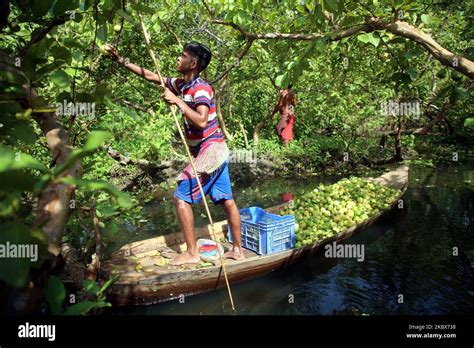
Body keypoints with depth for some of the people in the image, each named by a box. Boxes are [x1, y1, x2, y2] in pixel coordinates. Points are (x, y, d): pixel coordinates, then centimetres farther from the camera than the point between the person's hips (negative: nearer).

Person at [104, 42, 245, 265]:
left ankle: (192, 253, 2)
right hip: (215, 151, 9)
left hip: (210, 149, -9)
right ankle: (237, 250, 19)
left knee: (181, 197, -6)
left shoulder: (200, 88, -15)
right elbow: (151, 76, 19)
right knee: (226, 200, 10)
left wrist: (178, 102, -23)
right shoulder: (181, 85, 12)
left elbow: (201, 121, -30)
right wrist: (121, 61, 19)